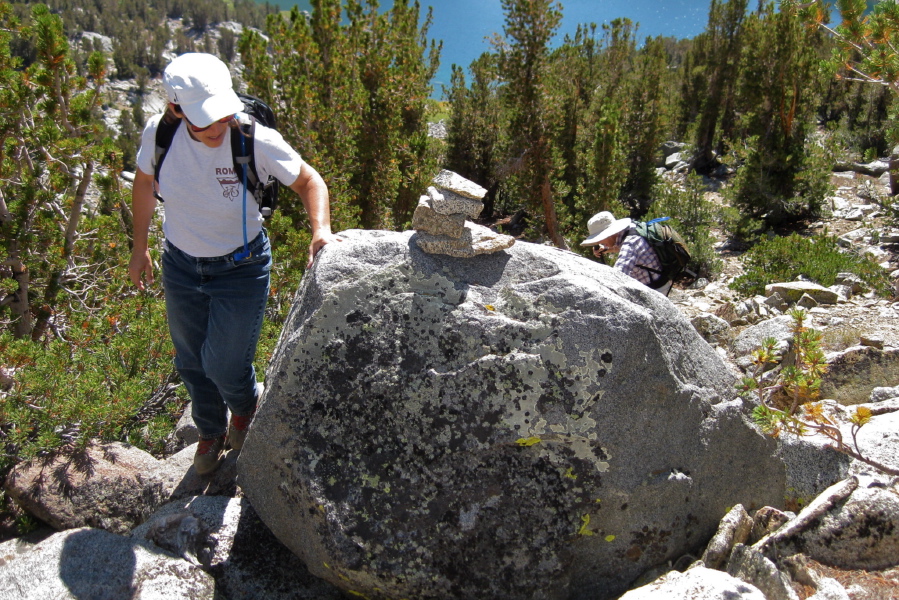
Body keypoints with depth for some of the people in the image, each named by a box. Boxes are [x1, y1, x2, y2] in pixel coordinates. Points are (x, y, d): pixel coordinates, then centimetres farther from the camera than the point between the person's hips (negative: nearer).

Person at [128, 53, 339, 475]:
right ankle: (211, 432, 50)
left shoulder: (256, 140, -26)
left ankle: (246, 404, 42)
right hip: (181, 266, 4)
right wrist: (140, 247, 10)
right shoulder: (159, 133, -17)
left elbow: (308, 180, -12)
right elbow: (145, 182, 4)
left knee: (223, 365, 1)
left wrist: (321, 229, -30)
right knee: (191, 363, 19)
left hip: (241, 269, -4)